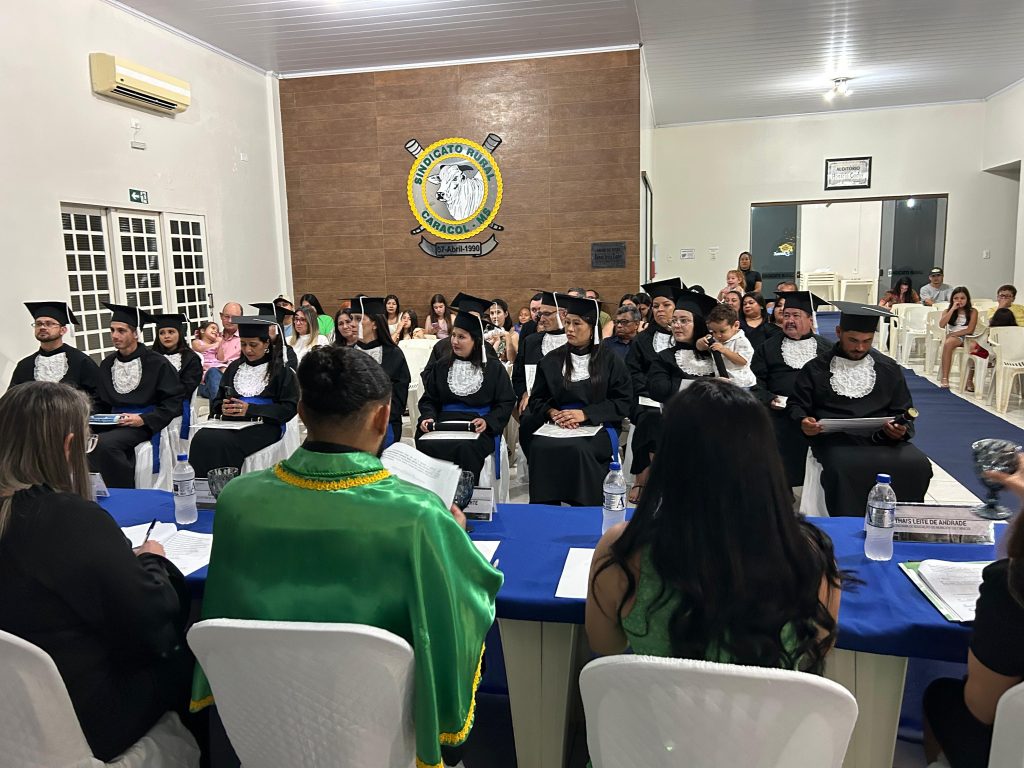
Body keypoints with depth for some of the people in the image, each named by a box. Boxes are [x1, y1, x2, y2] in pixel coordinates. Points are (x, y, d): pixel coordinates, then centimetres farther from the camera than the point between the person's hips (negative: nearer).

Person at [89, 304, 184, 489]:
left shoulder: (156, 362, -3)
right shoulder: (108, 364, 13)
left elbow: (174, 402, -6)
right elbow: (101, 403, 22)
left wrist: (143, 419, -16)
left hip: (145, 425, -5)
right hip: (114, 423, 5)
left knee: (104, 443, -32)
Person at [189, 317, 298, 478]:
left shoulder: (280, 370, 5)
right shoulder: (235, 367, 20)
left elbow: (289, 408, -3)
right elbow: (217, 400, 22)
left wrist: (250, 410, -11)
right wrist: (223, 407, -4)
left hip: (263, 427, -4)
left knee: (221, 443, -33)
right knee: (202, 438, -29)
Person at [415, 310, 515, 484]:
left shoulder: (494, 368, 8)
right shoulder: (441, 366, 15)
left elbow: (506, 403, 5)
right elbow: (428, 399, 15)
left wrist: (487, 421, -12)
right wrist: (428, 417, -7)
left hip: (478, 429, -2)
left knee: (465, 448, -37)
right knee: (425, 444, -31)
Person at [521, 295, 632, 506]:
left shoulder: (610, 361, 5)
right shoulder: (552, 360, 12)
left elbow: (623, 402, -1)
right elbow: (537, 399, 12)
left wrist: (585, 414, -12)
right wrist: (553, 413, -11)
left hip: (597, 427, -2)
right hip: (556, 425, 3)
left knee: (577, 449, -35)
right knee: (539, 447, -30)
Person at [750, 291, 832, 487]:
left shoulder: (826, 348, 15)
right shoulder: (768, 347, 12)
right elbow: (755, 380, 7)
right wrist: (768, 399, -11)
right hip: (780, 415, -1)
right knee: (782, 467, -6)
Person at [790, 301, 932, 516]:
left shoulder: (889, 369, 16)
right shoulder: (816, 368, 8)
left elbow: (903, 411, 16)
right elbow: (796, 404, 11)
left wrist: (901, 429, -6)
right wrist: (803, 420, -11)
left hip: (882, 438, 3)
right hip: (835, 440, -3)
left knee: (918, 465, -25)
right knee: (844, 468, -36)